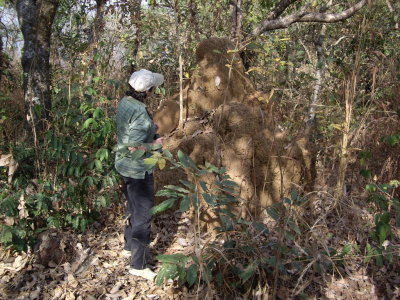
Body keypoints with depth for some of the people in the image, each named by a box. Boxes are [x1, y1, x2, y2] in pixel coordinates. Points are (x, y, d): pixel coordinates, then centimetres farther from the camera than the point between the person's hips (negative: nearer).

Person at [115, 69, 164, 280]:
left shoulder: (124, 102, 1)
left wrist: (149, 129, 7)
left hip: (125, 166, 10)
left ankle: (129, 245, 45)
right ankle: (138, 265, 13)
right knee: (143, 215, 2)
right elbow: (134, 147, -29)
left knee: (133, 207, 26)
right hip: (138, 170, -10)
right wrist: (155, 144, -14)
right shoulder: (140, 113, -27)